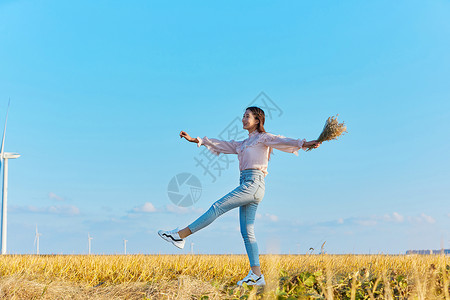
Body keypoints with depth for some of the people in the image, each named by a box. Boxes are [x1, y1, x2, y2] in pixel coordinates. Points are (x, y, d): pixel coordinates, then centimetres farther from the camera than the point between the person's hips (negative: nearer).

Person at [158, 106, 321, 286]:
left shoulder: (263, 138, 2)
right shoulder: (244, 143, 26)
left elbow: (282, 141, -13)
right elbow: (222, 145, 28)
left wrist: (303, 144, -31)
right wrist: (195, 140, 27)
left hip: (253, 184, -9)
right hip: (247, 186, 9)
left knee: (217, 208, -10)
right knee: (247, 232, 3)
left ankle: (180, 236, -7)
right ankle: (256, 276, 1)